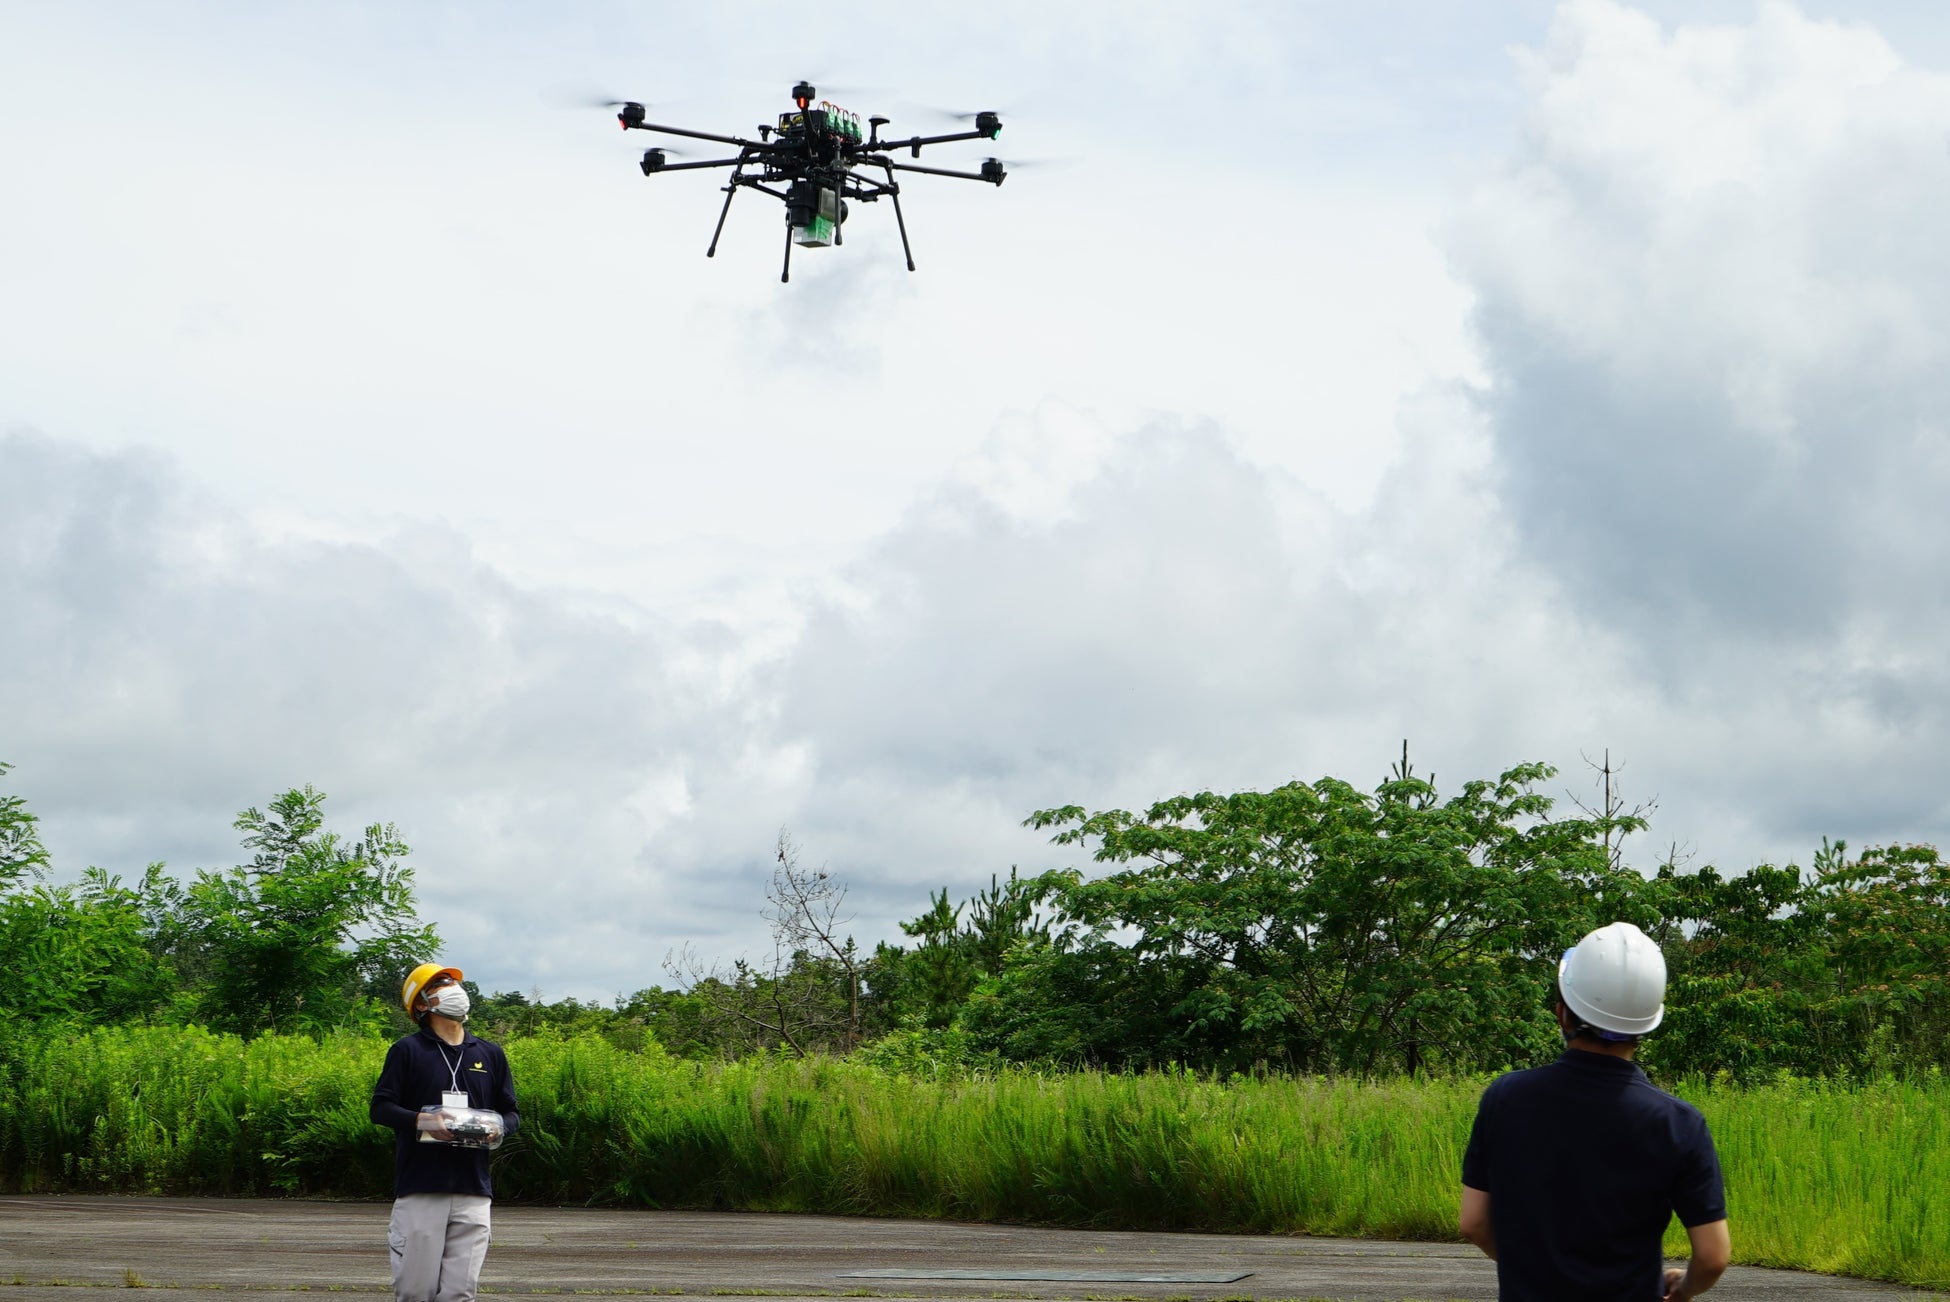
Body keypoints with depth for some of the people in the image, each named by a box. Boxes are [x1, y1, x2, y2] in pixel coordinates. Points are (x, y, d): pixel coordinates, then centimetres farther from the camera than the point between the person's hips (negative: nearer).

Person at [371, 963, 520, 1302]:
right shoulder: (407, 1051, 5)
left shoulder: (491, 1055, 15)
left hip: (473, 1193, 3)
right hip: (419, 1190, -3)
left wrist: (498, 1128, -4)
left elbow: (511, 1113, 19)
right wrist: (422, 1120, -17)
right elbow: (380, 1108, 1)